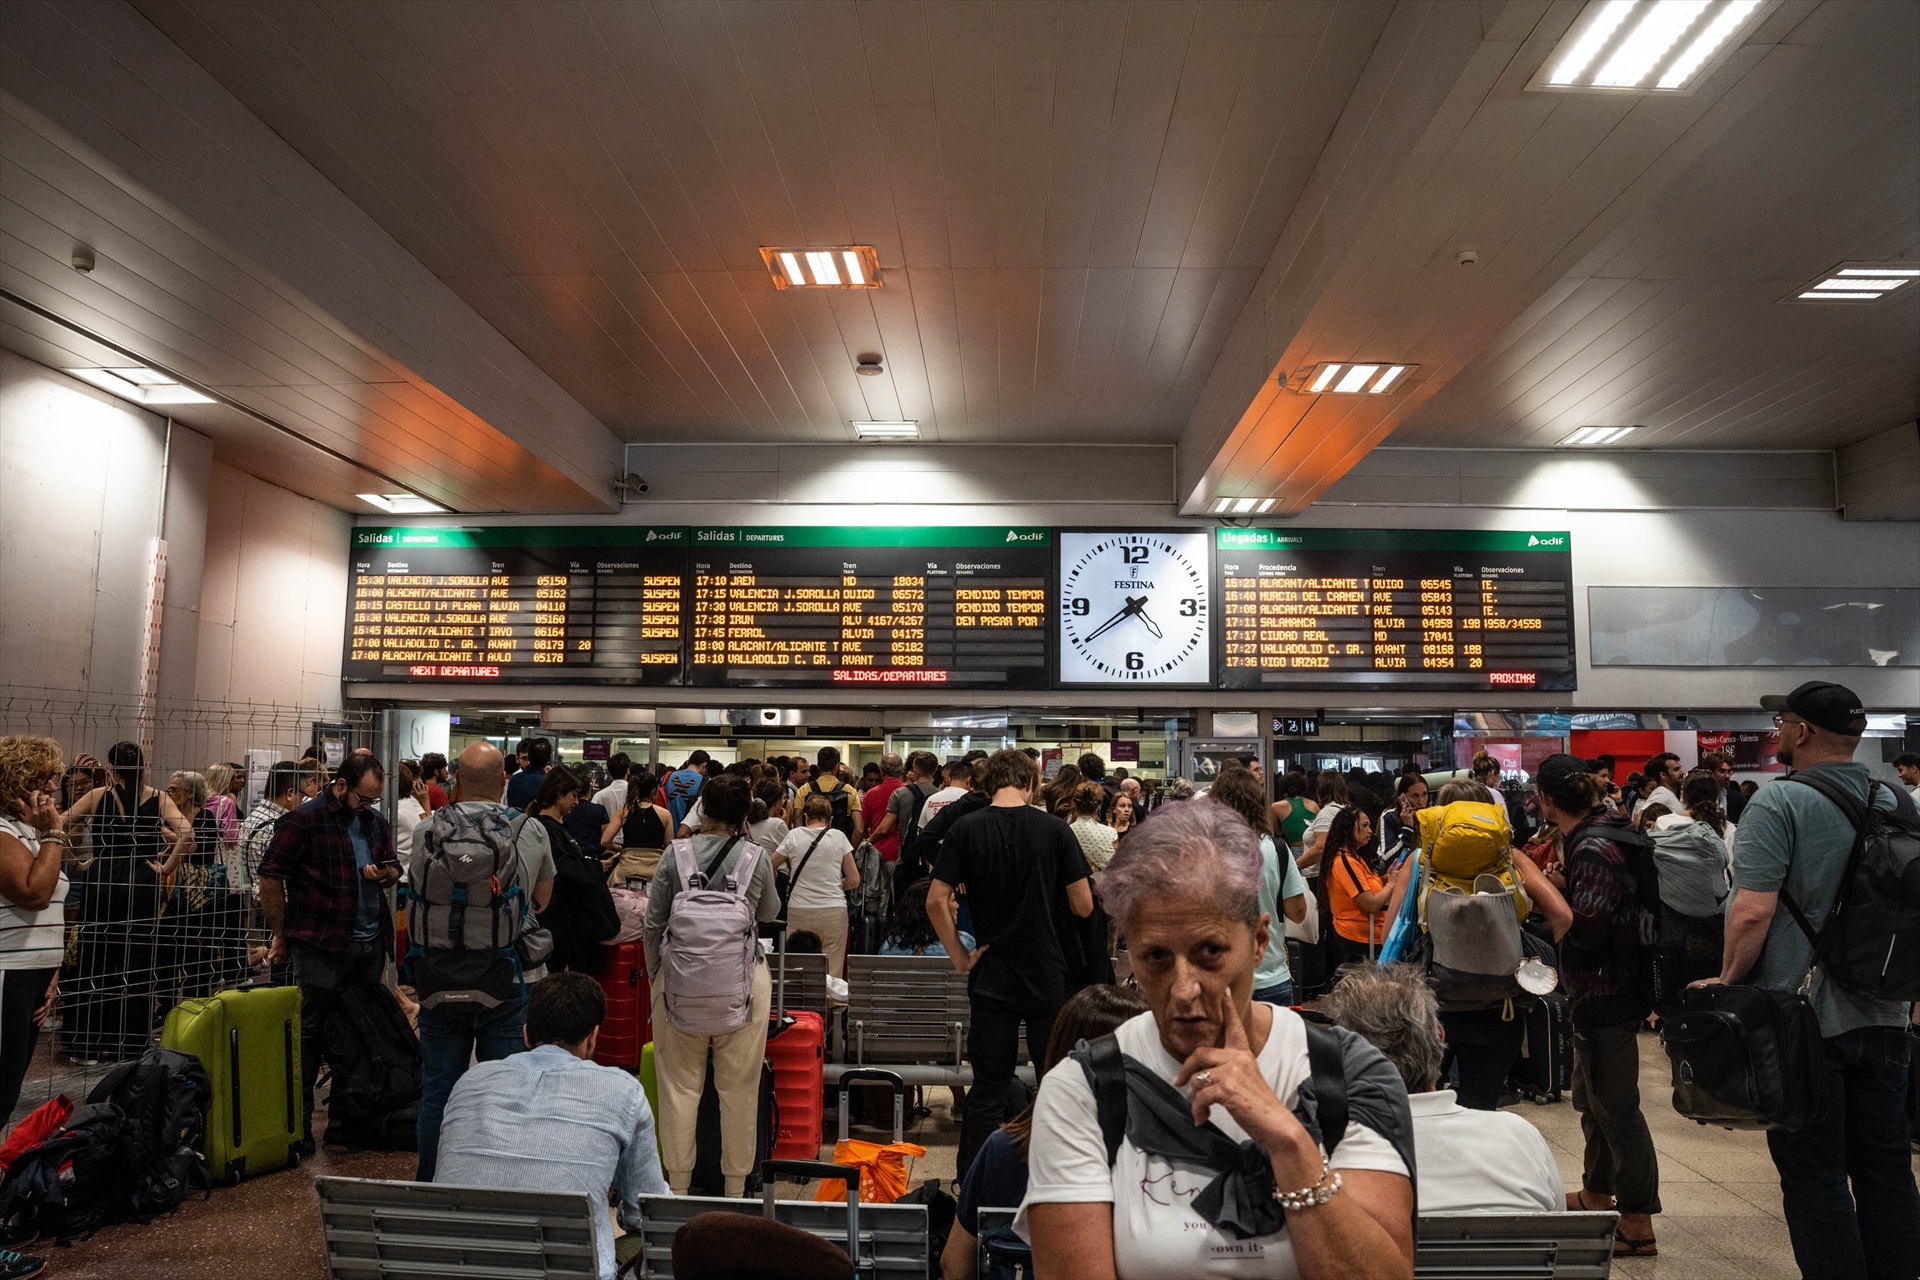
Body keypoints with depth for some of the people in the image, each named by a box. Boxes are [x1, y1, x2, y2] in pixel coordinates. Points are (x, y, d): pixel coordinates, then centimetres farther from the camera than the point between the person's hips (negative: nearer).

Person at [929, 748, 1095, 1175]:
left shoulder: (967, 828, -4)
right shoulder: (1053, 828, -7)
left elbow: (937, 901, -8)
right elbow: (1083, 905, -6)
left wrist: (960, 957, 0)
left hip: (992, 977, 1)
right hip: (1050, 978, -1)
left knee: (988, 1090, 9)